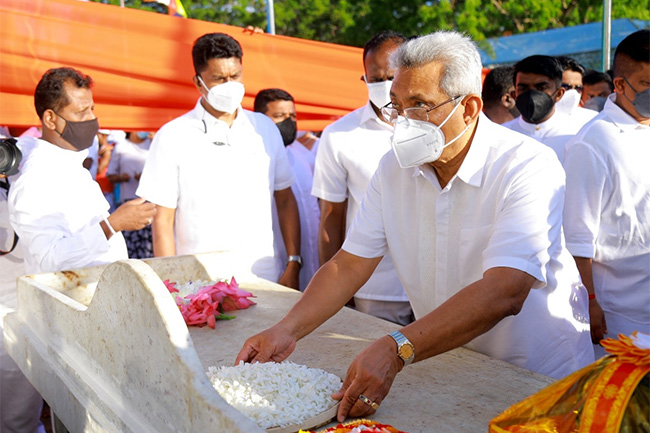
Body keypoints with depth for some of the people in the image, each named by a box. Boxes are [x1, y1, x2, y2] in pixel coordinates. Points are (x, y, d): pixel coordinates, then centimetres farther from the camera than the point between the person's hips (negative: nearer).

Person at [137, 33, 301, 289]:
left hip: (266, 279, 3)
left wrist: (293, 264, 3)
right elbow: (163, 222, -2)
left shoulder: (265, 129, 8)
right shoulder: (172, 138, -2)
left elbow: (285, 200, 10)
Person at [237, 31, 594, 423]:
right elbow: (351, 263, -3)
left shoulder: (530, 167, -21)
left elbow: (504, 292, -33)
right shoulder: (395, 168, -3)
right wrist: (288, 329, -18)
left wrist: (396, 350, -43)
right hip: (443, 367, 3)